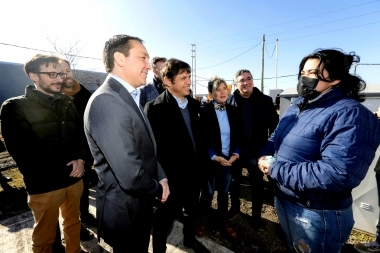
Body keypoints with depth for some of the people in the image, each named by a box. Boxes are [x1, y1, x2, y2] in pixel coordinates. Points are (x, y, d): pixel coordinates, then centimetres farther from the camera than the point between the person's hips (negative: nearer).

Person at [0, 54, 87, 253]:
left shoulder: (67, 103, 7)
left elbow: (81, 133, 8)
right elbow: (24, 153, -13)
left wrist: (81, 158, -10)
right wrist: (64, 168, -13)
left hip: (74, 178, 5)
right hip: (44, 184, -4)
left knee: (73, 223, 24)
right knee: (44, 236, 16)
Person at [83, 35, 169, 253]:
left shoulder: (129, 97, 5)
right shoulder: (106, 101, -27)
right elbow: (131, 176, -32)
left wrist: (161, 177, -4)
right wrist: (158, 188, -11)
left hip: (140, 204, 9)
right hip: (125, 210, -8)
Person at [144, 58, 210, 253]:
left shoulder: (194, 105, 3)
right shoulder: (155, 108, -18)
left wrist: (202, 161, 7)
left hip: (194, 171, 7)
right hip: (171, 176, -6)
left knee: (192, 210, 27)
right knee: (166, 217, 15)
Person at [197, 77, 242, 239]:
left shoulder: (233, 110, 3)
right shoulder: (205, 111, -11)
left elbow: (238, 135, 5)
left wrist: (236, 153, -8)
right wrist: (214, 156, -16)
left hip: (229, 158, 4)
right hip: (211, 158, -4)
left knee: (224, 191, 20)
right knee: (208, 192, 12)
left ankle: (224, 221, 40)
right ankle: (201, 220, 36)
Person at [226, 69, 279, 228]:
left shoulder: (265, 101, -6)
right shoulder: (230, 101, -5)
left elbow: (274, 125, -5)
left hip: (257, 151, 0)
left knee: (257, 184, 17)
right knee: (234, 181, 19)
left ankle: (256, 213, 39)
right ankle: (235, 207, 44)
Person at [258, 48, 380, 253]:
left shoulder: (350, 115, -23)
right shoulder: (297, 106, 5)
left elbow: (338, 175, -34)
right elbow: (276, 139, 12)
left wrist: (275, 168, -28)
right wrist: (265, 156, -9)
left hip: (317, 214, -7)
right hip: (282, 200, 7)